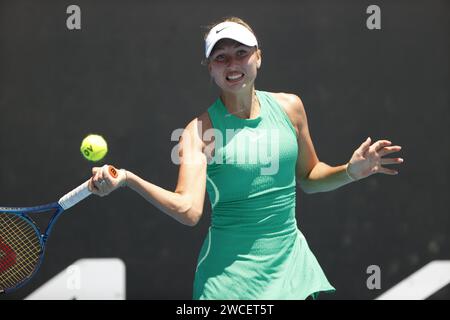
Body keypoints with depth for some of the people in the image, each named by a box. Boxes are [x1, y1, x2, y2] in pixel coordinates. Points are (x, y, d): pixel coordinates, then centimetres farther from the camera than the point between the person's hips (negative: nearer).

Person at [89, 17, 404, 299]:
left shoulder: (289, 107, 3)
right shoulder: (201, 129, -9)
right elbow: (188, 209, -23)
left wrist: (350, 171, -2)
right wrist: (127, 179, -35)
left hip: (291, 261, 4)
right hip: (232, 273, -4)